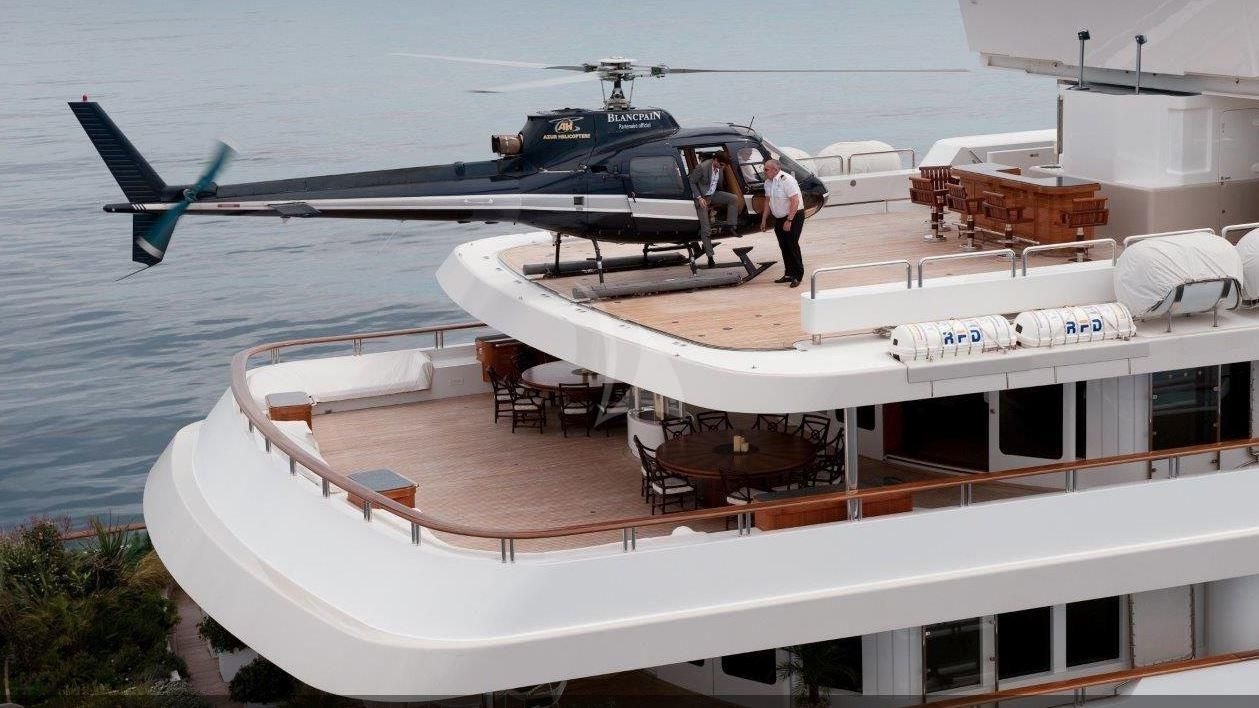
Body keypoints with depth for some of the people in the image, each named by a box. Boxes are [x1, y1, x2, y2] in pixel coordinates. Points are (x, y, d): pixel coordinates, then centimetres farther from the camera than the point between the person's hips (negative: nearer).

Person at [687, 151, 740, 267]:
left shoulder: (720, 168, -5)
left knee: (734, 199, -15)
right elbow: (692, 182, -15)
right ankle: (710, 256, -3)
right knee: (706, 229, -8)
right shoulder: (702, 167, -24)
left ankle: (731, 226, -11)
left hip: (713, 195, 6)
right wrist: (699, 198, -20)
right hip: (702, 197, -6)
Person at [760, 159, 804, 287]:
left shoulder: (786, 180, -22)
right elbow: (768, 201, 15)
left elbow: (795, 202, -24)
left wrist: (789, 221, -25)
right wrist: (764, 220, 13)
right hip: (779, 218, 8)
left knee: (792, 245, -10)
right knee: (783, 246, 9)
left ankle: (797, 276, -4)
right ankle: (789, 274, 18)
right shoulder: (768, 182, 5)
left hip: (794, 216, -8)